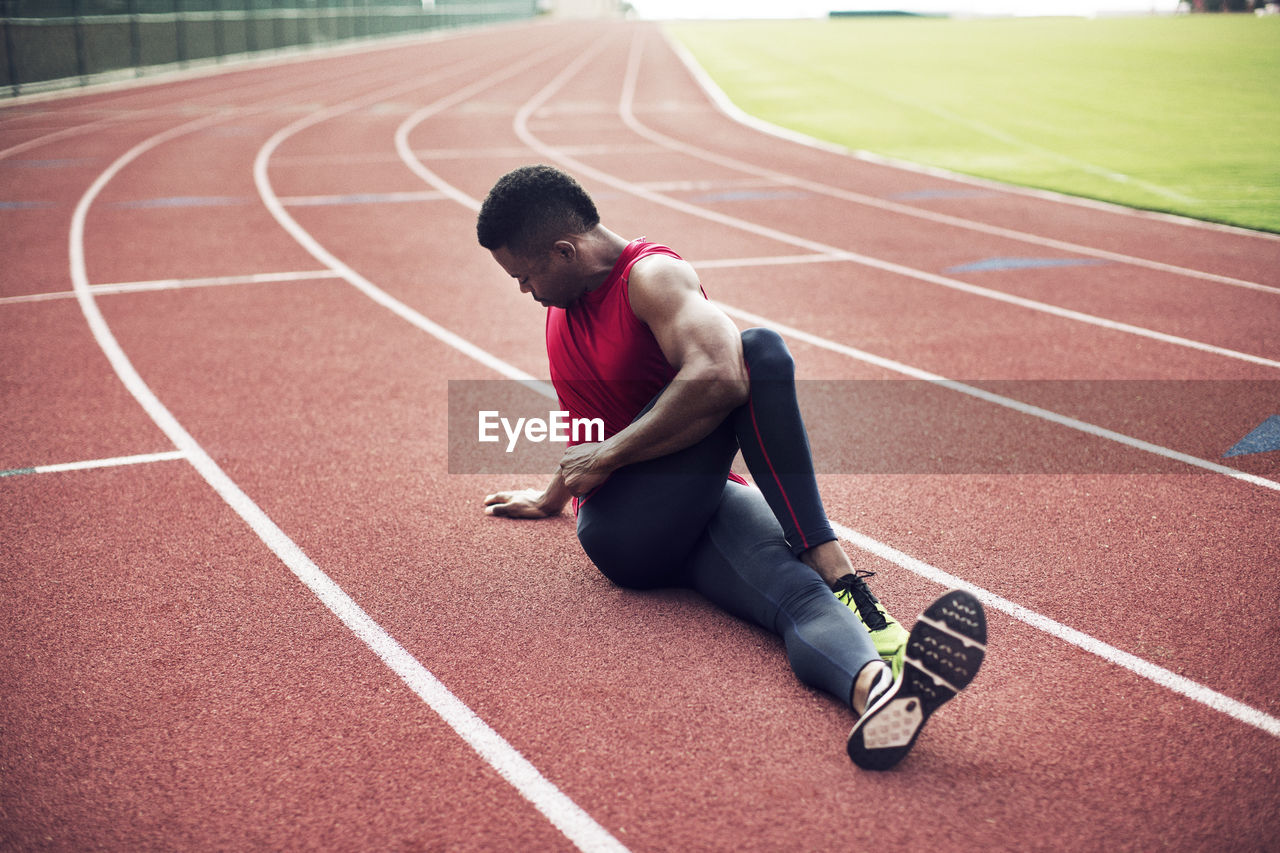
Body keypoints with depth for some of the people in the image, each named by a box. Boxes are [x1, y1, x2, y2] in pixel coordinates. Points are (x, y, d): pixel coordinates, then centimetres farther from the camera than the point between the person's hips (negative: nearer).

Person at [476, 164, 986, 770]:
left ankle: (878, 694, -57)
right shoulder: (565, 302, 16)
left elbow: (718, 378, -28)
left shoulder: (651, 276, -8)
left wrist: (609, 456, -19)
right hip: (621, 531, 2)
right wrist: (554, 495, 50)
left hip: (701, 505, -2)